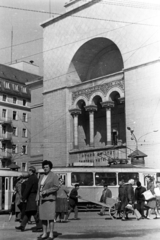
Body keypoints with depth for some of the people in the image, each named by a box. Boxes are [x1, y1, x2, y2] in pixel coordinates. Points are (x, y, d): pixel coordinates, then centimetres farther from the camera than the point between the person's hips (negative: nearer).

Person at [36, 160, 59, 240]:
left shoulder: (54, 176, -4)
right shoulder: (42, 177, 16)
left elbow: (56, 187, -12)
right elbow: (39, 188, 16)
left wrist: (46, 191, -19)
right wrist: (37, 199, 9)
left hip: (50, 198, -6)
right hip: (42, 199, 7)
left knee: (50, 217, -9)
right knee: (43, 217, 6)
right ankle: (44, 234, 12)